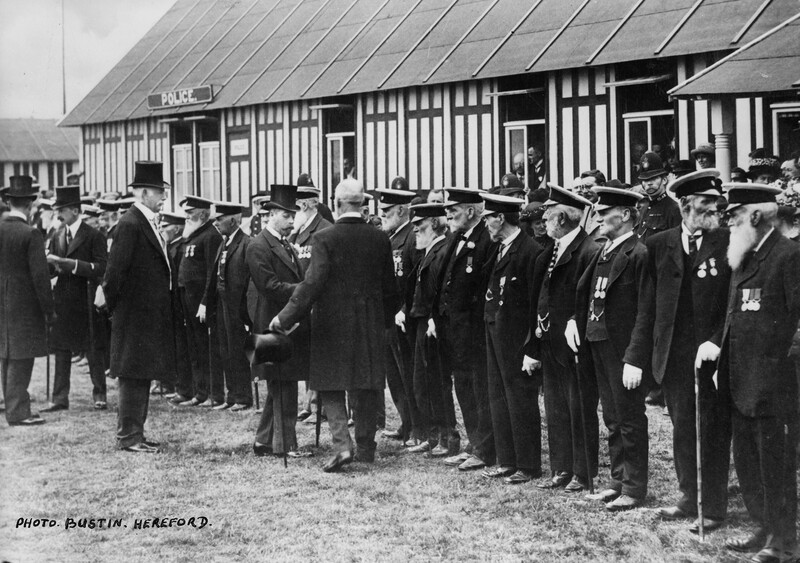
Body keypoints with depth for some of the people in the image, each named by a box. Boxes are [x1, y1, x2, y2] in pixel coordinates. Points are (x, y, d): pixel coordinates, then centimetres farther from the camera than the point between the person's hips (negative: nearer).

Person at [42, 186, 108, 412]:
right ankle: (60, 398, 10)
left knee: (93, 351, 3)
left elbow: (101, 269, -15)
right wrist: (48, 264, -12)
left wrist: (70, 264, -21)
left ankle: (99, 396, 12)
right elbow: (51, 270, 12)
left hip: (85, 302, -5)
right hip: (62, 301, 5)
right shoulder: (57, 236, 11)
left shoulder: (94, 236, -7)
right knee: (61, 351, 7)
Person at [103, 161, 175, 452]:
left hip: (151, 314, 9)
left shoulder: (149, 223, 12)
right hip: (135, 315, -9)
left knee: (143, 376, 14)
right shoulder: (130, 225, -16)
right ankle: (128, 436, 2)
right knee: (133, 376, -4)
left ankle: (135, 433, 21)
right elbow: (116, 269, -19)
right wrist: (113, 304, -10)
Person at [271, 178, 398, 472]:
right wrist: (387, 319, 20)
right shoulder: (380, 238, 1)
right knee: (366, 386, 12)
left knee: (331, 386, 5)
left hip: (333, 324, -4)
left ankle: (342, 444, -10)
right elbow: (389, 285, 8)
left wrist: (286, 316, -13)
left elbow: (313, 283, -18)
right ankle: (366, 447, 18)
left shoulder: (325, 238, -12)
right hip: (371, 324, 4)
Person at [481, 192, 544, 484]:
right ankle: (507, 461, 22)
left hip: (517, 337, -10)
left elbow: (536, 300, -18)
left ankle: (528, 466, 7)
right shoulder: (500, 250, 13)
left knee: (521, 399, -2)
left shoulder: (530, 251, -16)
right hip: (495, 333, 10)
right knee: (499, 397, 14)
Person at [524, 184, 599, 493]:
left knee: (580, 410, 2)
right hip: (550, 345, 8)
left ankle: (583, 474, 11)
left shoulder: (588, 252, -14)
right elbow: (538, 301, 13)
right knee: (555, 409, 12)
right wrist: (532, 348, 12)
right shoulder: (547, 255, 12)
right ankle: (561, 470, 21)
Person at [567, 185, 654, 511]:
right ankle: (619, 481, 26)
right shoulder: (603, 253, 12)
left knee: (630, 419, 1)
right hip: (599, 345, 8)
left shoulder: (639, 255, -15)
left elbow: (645, 313, -18)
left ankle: (634, 489, 10)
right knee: (612, 419, 16)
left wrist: (635, 360, -21)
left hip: (624, 351, -8)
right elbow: (586, 293, 23)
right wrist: (575, 320, 4)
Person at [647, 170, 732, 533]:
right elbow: (650, 299, 12)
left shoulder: (728, 243, -4)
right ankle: (689, 499, 27)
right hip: (674, 357, 4)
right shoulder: (659, 245, 6)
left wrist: (716, 342, -15)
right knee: (682, 431, 13)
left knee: (711, 433, 2)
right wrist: (657, 349, 6)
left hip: (710, 354, -3)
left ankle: (713, 509, 11)